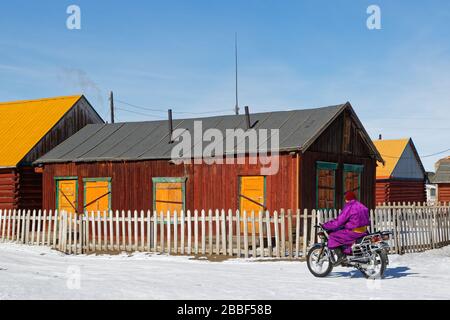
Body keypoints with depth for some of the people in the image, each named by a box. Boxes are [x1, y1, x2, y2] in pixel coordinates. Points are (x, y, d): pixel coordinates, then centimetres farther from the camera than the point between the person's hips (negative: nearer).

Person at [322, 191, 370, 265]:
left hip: (354, 232, -9)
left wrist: (325, 226, -8)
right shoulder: (361, 206, 12)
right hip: (363, 231, 9)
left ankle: (341, 256, -11)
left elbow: (339, 221, -16)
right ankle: (348, 252, 33)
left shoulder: (349, 207, -14)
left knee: (333, 236, -4)